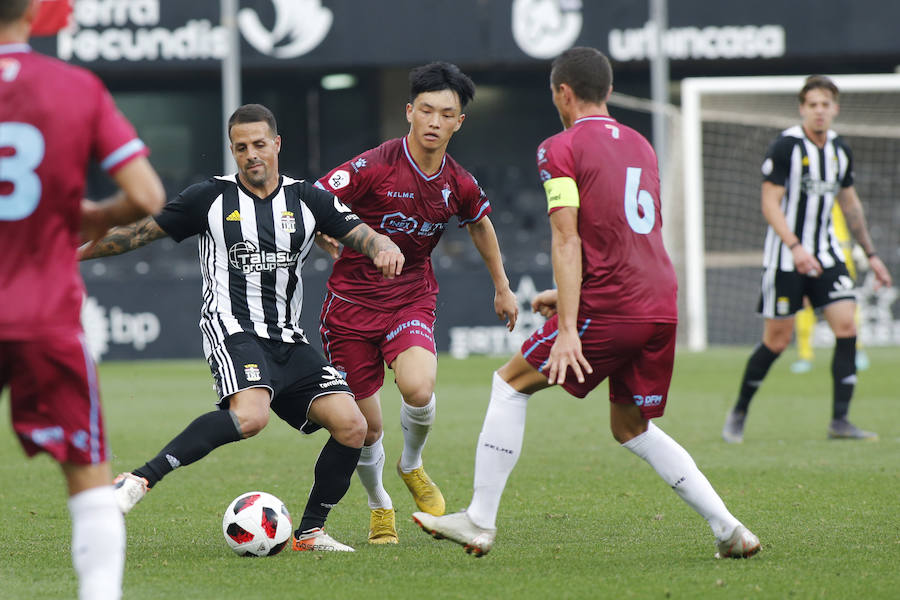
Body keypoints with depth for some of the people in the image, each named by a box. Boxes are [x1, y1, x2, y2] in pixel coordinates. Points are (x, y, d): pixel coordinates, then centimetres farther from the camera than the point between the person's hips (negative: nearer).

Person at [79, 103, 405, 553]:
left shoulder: (308, 199, 11)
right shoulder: (210, 197, 4)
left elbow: (362, 234, 5)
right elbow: (141, 231, 8)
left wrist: (385, 249, -20)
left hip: (289, 343, 5)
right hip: (233, 331, -5)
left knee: (351, 426, -10)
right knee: (250, 415, -35)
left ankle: (309, 532, 5)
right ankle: (141, 479, -32)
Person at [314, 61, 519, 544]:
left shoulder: (459, 186, -2)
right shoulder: (374, 167, -16)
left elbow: (480, 224, 20)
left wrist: (502, 288, 29)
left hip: (412, 300, 2)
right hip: (352, 300, -2)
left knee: (418, 388, -28)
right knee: (365, 428, 1)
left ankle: (412, 467, 5)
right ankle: (379, 507, 31)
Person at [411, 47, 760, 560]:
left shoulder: (561, 149, -2)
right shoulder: (640, 145, 21)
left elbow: (568, 240, -12)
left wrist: (568, 326, -16)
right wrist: (567, 296, 32)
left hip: (609, 307, -7)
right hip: (662, 305, 7)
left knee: (511, 384, 10)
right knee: (632, 428, 19)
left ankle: (480, 522, 7)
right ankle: (728, 529, 6)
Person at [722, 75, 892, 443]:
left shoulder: (840, 150, 7)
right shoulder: (785, 147, -12)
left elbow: (849, 203, 21)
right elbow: (770, 204, -15)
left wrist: (870, 254, 22)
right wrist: (795, 247, -27)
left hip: (826, 253, 5)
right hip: (785, 257, -5)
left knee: (847, 326, -10)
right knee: (777, 341, -2)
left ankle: (840, 421, -8)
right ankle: (738, 414, 18)